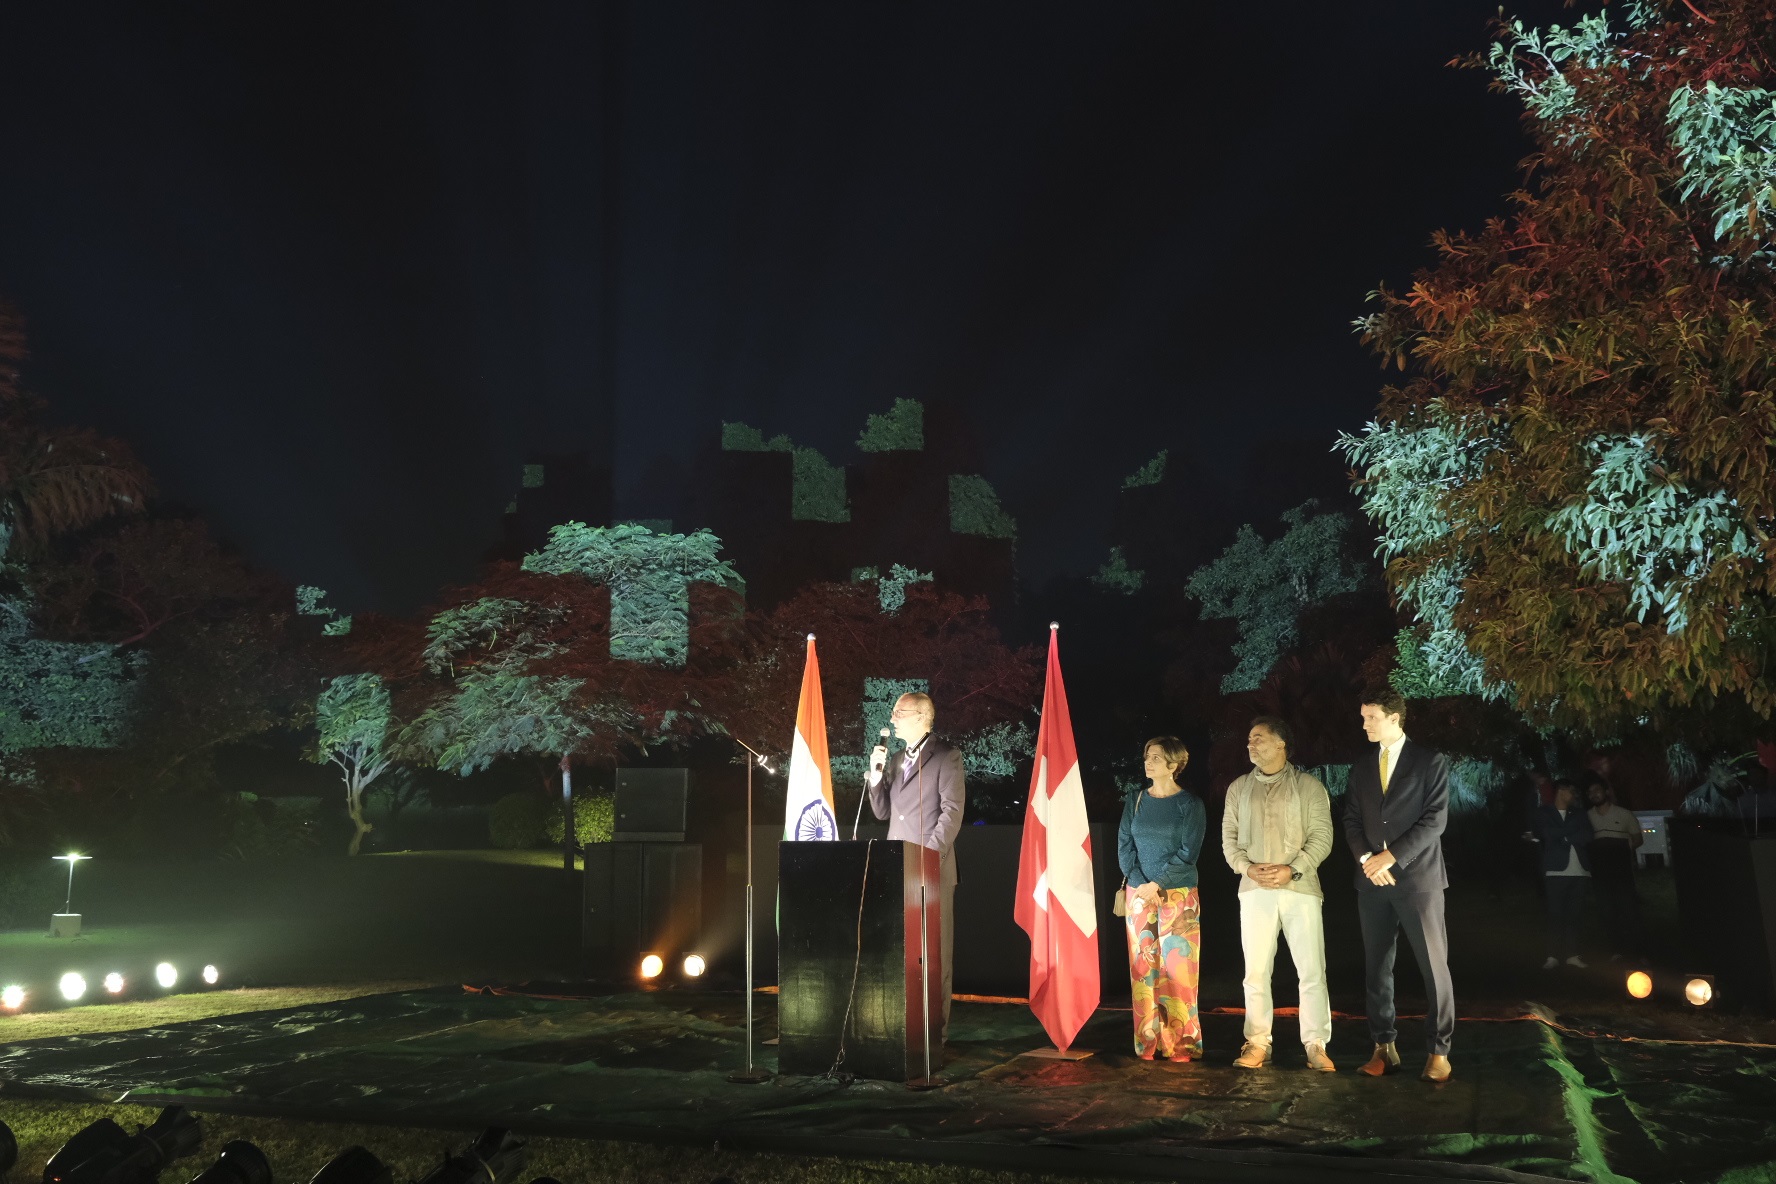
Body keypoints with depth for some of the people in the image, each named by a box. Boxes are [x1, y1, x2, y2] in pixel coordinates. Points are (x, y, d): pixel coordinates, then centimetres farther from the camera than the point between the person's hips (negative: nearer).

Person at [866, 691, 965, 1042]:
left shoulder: (946, 756, -3)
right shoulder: (896, 759, 17)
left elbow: (952, 810, -10)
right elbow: (882, 812, 16)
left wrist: (931, 854, -16)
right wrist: (876, 774, 2)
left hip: (932, 868, -6)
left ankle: (936, 1026, 3)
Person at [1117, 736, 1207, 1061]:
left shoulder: (1190, 804, -2)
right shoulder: (1135, 801, 8)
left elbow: (1188, 852, -8)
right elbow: (1124, 845, 5)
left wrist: (1158, 884, -13)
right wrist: (1138, 882, -8)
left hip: (1178, 894, -3)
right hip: (1139, 895, 3)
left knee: (1177, 967, -3)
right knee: (1143, 967, 3)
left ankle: (1180, 1044, 4)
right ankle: (1147, 1043, 8)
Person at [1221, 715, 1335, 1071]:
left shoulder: (1309, 786, 2)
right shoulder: (1238, 788, 12)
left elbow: (1322, 837, -3)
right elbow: (1229, 837, 10)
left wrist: (1291, 869, -15)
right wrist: (1247, 868, -8)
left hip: (1300, 888, -3)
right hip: (1254, 890, 3)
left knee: (1312, 971, -2)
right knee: (1256, 971, 4)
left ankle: (1316, 1045, 6)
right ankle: (1257, 1043, 12)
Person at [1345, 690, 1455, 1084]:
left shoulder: (1430, 762, -1)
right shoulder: (1361, 768, 14)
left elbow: (1435, 819, -9)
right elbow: (1352, 821, 11)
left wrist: (1391, 856, -14)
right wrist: (1367, 859, -7)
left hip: (1417, 877, -4)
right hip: (1372, 880, 5)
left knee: (1434, 966, -3)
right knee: (1377, 967, 5)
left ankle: (1438, 1051, 5)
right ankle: (1384, 1047, 12)